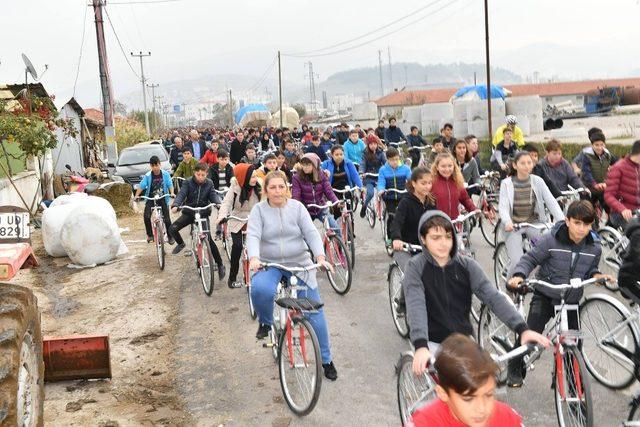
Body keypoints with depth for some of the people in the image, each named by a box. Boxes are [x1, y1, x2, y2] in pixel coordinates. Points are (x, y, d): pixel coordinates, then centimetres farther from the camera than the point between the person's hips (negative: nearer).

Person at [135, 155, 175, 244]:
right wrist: (137, 195, -25)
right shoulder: (147, 176, -8)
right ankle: (150, 235, -1)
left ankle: (170, 236, 16)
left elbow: (170, 185, -9)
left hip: (163, 199, 0)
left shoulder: (165, 174, -7)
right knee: (146, 216, -20)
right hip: (151, 199, 0)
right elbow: (141, 186, -11)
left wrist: (172, 193, -27)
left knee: (167, 219, -3)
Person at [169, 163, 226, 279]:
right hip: (189, 212, 1)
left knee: (209, 239, -13)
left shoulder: (209, 183, -1)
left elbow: (213, 195, -10)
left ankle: (220, 265, -3)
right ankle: (181, 243, 20)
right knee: (172, 229, -15)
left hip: (203, 214, -1)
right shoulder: (188, 183, -6)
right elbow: (181, 194, -16)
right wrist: (175, 205, -36)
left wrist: (219, 204, -32)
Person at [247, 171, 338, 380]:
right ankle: (265, 323, -1)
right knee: (260, 289, -35)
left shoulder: (297, 207, 1)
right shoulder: (259, 210, -2)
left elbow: (311, 233, -8)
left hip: (299, 264, 1)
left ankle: (326, 360, 16)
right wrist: (254, 258, -34)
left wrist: (320, 257, -25)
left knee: (314, 311, 0)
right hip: (269, 265, -1)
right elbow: (253, 236, -15)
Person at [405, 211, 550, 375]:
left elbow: (493, 297, -12)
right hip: (433, 343, -3)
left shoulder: (467, 265, -2)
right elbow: (416, 307, -25)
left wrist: (523, 329, -26)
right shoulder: (416, 267, -10)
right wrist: (421, 346, -41)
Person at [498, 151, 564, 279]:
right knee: (517, 262, -19)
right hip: (514, 225, -2)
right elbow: (503, 206, -13)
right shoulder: (506, 183, -4)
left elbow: (551, 202, -8)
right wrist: (507, 222, -34)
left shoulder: (538, 181, 1)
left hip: (534, 223, 2)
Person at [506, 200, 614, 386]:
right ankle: (514, 370, 15)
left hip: (571, 300, 4)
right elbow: (529, 259, -10)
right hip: (545, 296, -3)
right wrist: (519, 275, -27)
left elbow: (589, 271, 13)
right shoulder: (550, 240, -18)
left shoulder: (594, 248, -4)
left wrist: (597, 276, -9)